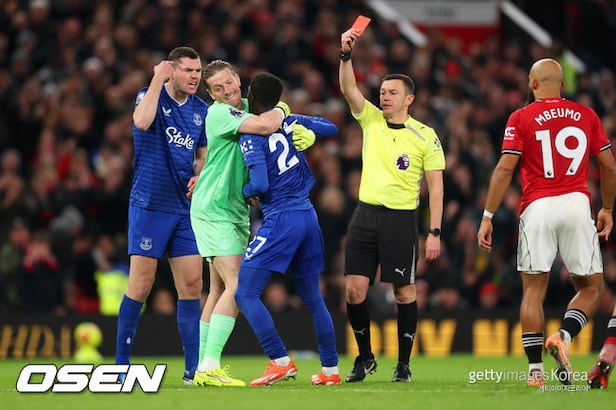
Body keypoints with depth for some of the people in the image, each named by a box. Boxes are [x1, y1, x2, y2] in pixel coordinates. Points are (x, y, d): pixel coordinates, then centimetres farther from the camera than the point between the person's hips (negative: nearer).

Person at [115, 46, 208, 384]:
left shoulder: (201, 110, 11)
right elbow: (141, 121, -28)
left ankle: (194, 369, 3)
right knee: (141, 285, -6)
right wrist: (157, 79, -22)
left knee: (191, 285, 0)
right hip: (149, 205, -5)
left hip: (184, 208, 5)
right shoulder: (150, 96, -5)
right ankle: (121, 364, 3)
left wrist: (200, 176, 1)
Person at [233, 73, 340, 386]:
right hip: (308, 216, 7)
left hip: (279, 220, -7)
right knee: (312, 298, 16)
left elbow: (260, 185, -19)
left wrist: (245, 191, 2)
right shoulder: (291, 122, 7)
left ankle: (281, 362, -14)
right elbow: (331, 129, 23)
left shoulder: (251, 137, -11)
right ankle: (330, 369, 18)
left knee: (245, 293, -5)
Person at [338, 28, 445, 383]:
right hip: (365, 215, 3)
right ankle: (365, 358, 13)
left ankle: (404, 364, 9)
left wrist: (435, 232, -8)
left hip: (401, 218, -3)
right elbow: (349, 88, -5)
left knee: (404, 291, -1)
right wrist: (346, 54, -22)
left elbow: (436, 186, -2)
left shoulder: (425, 136, -1)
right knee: (354, 288, -3)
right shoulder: (371, 120, 8)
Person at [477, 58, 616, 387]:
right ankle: (563, 337, -15)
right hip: (576, 203, 1)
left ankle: (535, 370, 1)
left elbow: (505, 169, -4)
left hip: (537, 207, -1)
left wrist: (487, 218, -1)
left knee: (533, 290, 6)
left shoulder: (521, 118, 3)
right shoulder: (586, 115, 11)